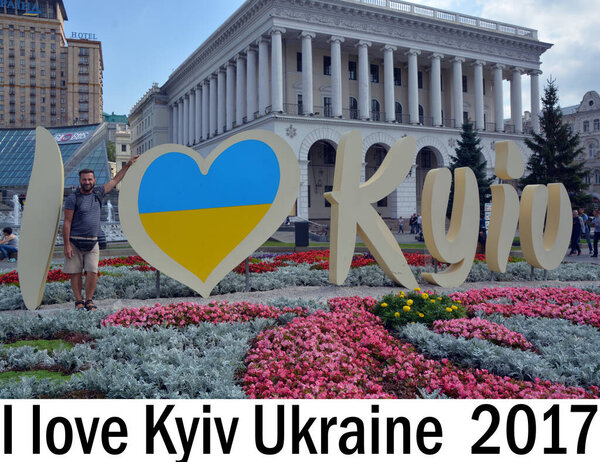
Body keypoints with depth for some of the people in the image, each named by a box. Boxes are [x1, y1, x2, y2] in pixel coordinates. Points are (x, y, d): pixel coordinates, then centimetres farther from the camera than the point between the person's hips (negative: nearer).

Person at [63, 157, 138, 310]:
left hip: (92, 242, 3)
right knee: (75, 273, 1)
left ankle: (89, 300, 6)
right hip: (74, 241, -3)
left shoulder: (98, 193, 8)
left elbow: (115, 180, 20)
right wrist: (67, 245, -11)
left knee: (92, 272, -7)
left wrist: (128, 165, 21)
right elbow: (67, 223, -6)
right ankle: (78, 301, 12)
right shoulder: (73, 198, -5)